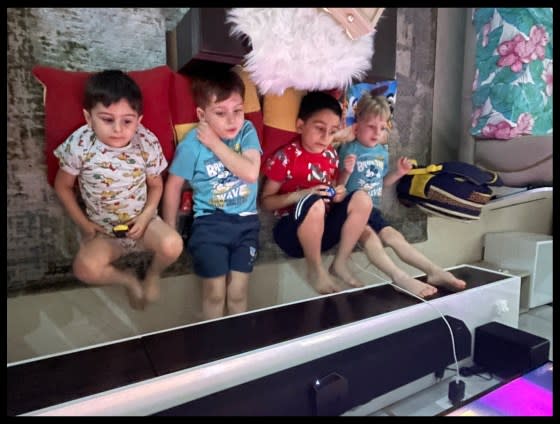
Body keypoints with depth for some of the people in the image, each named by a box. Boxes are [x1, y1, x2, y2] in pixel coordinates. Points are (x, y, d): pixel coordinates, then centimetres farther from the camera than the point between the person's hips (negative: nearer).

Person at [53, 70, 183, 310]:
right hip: (103, 230, 0)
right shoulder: (79, 146, -17)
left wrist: (146, 216, -14)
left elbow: (155, 185, 0)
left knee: (172, 245, -26)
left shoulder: (147, 143, -14)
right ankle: (127, 279, 7)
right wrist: (83, 223, -4)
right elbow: (63, 186, -2)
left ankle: (153, 274, 10)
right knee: (85, 269, -26)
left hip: (142, 221, 1)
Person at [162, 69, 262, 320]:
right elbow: (173, 186, 0)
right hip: (210, 222, -1)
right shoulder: (192, 144, -10)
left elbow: (250, 173, -19)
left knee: (237, 292, 2)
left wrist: (216, 144, -17)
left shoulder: (247, 131, -5)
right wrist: (169, 229, 4)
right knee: (215, 292, -2)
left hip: (246, 221, 2)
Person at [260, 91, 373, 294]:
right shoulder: (285, 156, -11)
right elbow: (265, 201, -9)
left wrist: (338, 195, -6)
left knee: (361, 198, -13)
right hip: (292, 231, -5)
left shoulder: (330, 155, 7)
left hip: (324, 228, 6)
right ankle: (316, 270, -13)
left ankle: (340, 263, -3)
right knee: (314, 203, -36)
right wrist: (300, 195, -23)